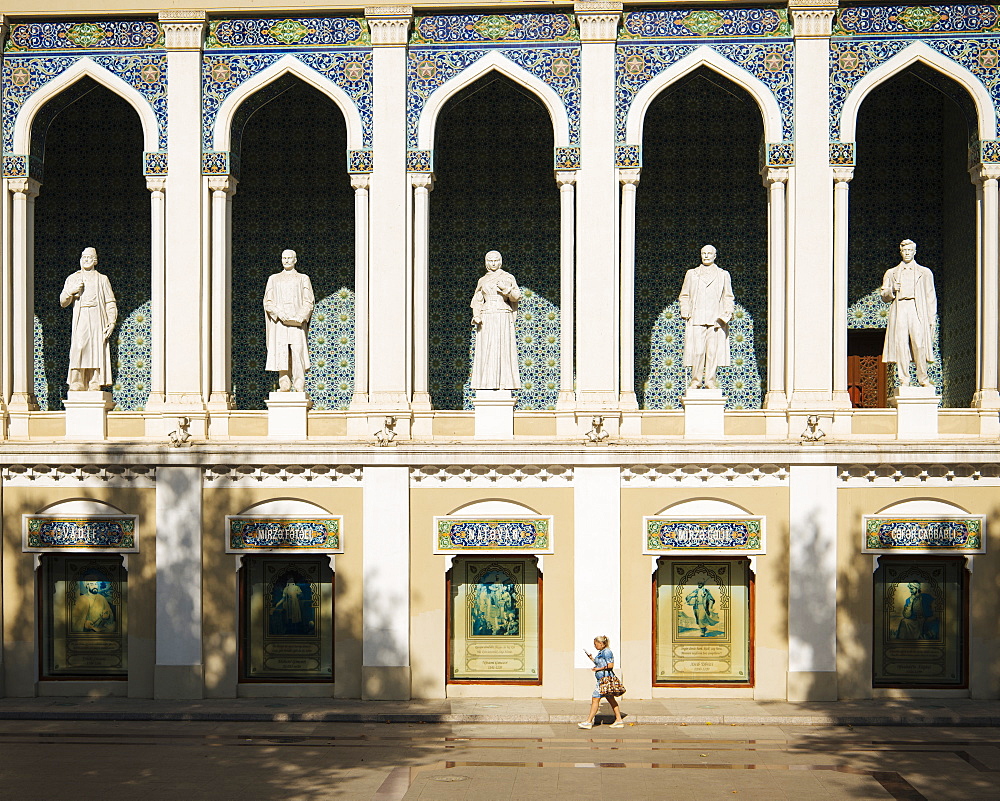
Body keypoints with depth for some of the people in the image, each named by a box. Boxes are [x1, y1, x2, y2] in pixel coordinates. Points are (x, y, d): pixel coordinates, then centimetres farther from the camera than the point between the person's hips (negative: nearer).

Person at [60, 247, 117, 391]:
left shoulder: (102, 279, 17)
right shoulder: (72, 279, 19)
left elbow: (110, 303, 11)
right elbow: (63, 302, 15)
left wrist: (112, 322, -3)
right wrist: (71, 291, -5)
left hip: (98, 322, 0)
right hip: (80, 322, 0)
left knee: (97, 353, -7)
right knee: (77, 351, -14)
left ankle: (95, 386, -7)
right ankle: (76, 385, -19)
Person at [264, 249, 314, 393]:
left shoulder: (303, 279, 13)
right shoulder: (274, 279, 16)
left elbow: (309, 301, 5)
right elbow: (268, 302, 8)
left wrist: (301, 316, -12)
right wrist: (279, 313, -11)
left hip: (297, 322, -2)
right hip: (279, 322, 2)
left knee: (298, 352, -12)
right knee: (281, 354, -5)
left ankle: (300, 388, -14)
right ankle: (284, 387, -4)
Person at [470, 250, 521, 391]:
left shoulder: (508, 278, 8)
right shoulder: (482, 281, 15)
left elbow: (516, 296, 2)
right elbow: (477, 301, 11)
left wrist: (506, 289, -16)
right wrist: (476, 316, -5)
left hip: (503, 318, -2)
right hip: (486, 319, 2)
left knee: (503, 349, -8)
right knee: (486, 351, -4)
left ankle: (504, 383, -7)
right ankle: (487, 383, -3)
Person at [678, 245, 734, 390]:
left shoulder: (723, 275, 13)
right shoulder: (691, 274, 14)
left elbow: (728, 298, 12)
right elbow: (684, 296, 15)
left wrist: (726, 315, -2)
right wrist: (686, 313, 0)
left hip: (716, 319, 0)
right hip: (696, 319, 0)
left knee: (713, 350, -3)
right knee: (697, 351, -7)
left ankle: (710, 380, 3)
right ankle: (696, 380, 1)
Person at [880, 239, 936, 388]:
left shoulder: (925, 273, 18)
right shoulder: (891, 273, 20)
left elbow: (931, 297, 14)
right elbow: (884, 297, 17)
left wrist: (932, 318, 4)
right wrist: (892, 290, -6)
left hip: (918, 312, -1)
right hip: (899, 311, 1)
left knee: (920, 344, -12)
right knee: (900, 345, -8)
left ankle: (923, 379, -6)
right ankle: (904, 380, -6)